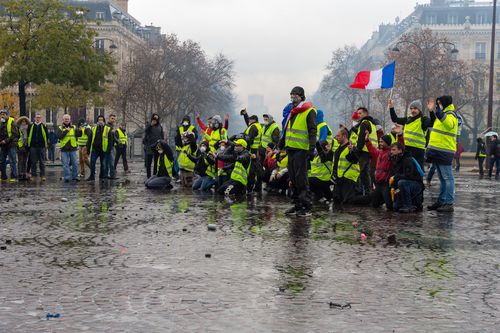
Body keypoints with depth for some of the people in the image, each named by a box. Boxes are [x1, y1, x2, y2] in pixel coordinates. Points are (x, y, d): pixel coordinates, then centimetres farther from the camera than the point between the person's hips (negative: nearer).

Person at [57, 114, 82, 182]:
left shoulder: (74, 127, 8)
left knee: (75, 164, 6)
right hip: (64, 149, -2)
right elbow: (59, 136, -12)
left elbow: (79, 135, -5)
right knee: (65, 164, -1)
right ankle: (67, 178, 3)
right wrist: (66, 131, -21)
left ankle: (75, 177, 17)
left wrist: (79, 131, -27)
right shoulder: (60, 128, 3)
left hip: (73, 149, 2)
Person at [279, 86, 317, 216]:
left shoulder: (309, 111, -7)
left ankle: (307, 207, -5)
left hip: (301, 150, -8)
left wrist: (312, 148, -22)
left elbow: (313, 131, -13)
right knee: (293, 179, 10)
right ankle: (297, 204, 17)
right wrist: (281, 144, 26)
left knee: (301, 179, -9)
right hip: (291, 149, 8)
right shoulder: (292, 112, 19)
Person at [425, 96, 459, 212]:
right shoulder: (443, 114, 19)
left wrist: (439, 113, -50)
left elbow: (450, 124, -36)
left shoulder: (451, 115, -12)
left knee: (447, 178, -9)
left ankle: (449, 203, -10)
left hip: (445, 151, -10)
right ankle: (441, 201, 22)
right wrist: (431, 111, 31)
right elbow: (434, 124, 38)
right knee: (442, 178, 15)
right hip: (438, 151, 10)